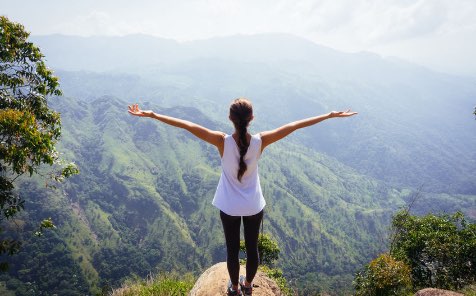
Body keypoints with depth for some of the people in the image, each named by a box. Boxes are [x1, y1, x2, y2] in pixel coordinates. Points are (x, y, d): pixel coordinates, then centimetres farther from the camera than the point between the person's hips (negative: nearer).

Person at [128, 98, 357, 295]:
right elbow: (293, 126, -14)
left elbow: (188, 126, -22)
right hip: (254, 206, 1)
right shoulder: (260, 141, -20)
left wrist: (152, 115, -19)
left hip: (229, 206, -1)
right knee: (252, 247, 22)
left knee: (232, 249, 19)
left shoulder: (222, 142, -23)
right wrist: (330, 115, -7)